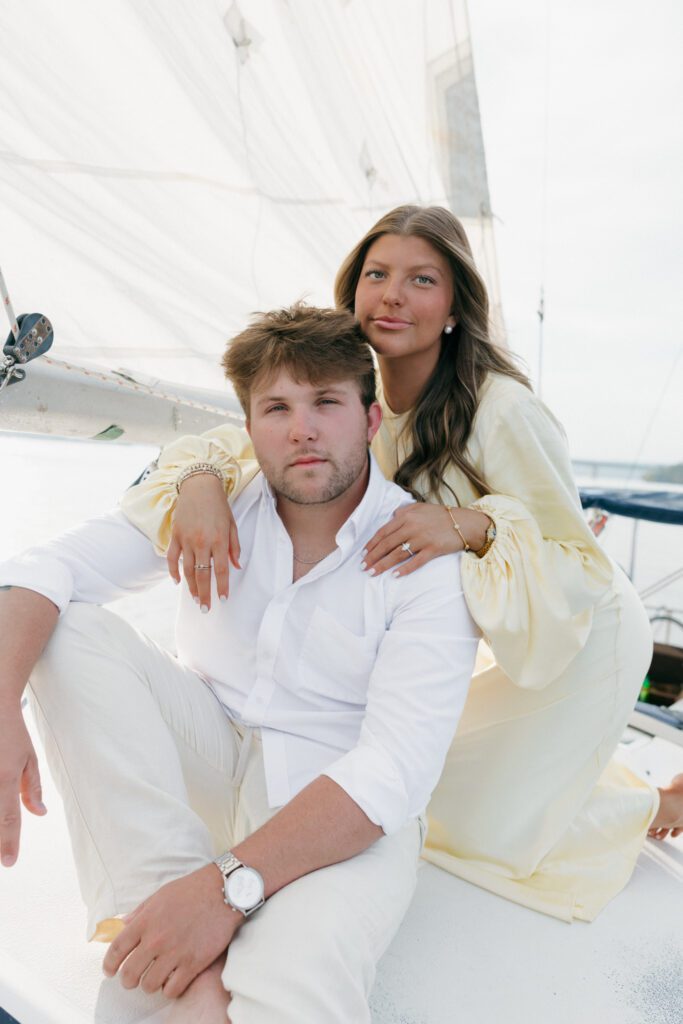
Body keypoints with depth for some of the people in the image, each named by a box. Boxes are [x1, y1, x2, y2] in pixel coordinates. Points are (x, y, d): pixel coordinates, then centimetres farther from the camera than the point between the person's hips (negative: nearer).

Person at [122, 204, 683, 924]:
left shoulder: (501, 409, -31)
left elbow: (576, 557, -25)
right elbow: (238, 443, -12)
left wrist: (470, 524, -43)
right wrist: (202, 480, -36)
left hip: (589, 634, -6)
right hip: (523, 640, 7)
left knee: (486, 828, 0)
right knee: (447, 781, 20)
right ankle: (587, 759, 38)